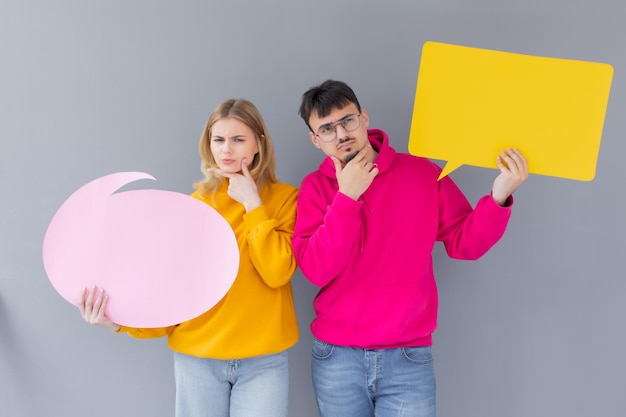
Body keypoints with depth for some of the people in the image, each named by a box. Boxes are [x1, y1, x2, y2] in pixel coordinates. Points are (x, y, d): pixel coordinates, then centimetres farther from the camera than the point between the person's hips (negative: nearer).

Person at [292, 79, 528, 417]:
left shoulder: (423, 173, -1)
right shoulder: (315, 187, -1)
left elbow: (464, 243, 0)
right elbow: (316, 270, -12)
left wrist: (499, 196, -15)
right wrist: (346, 198, -17)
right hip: (336, 357, 1)